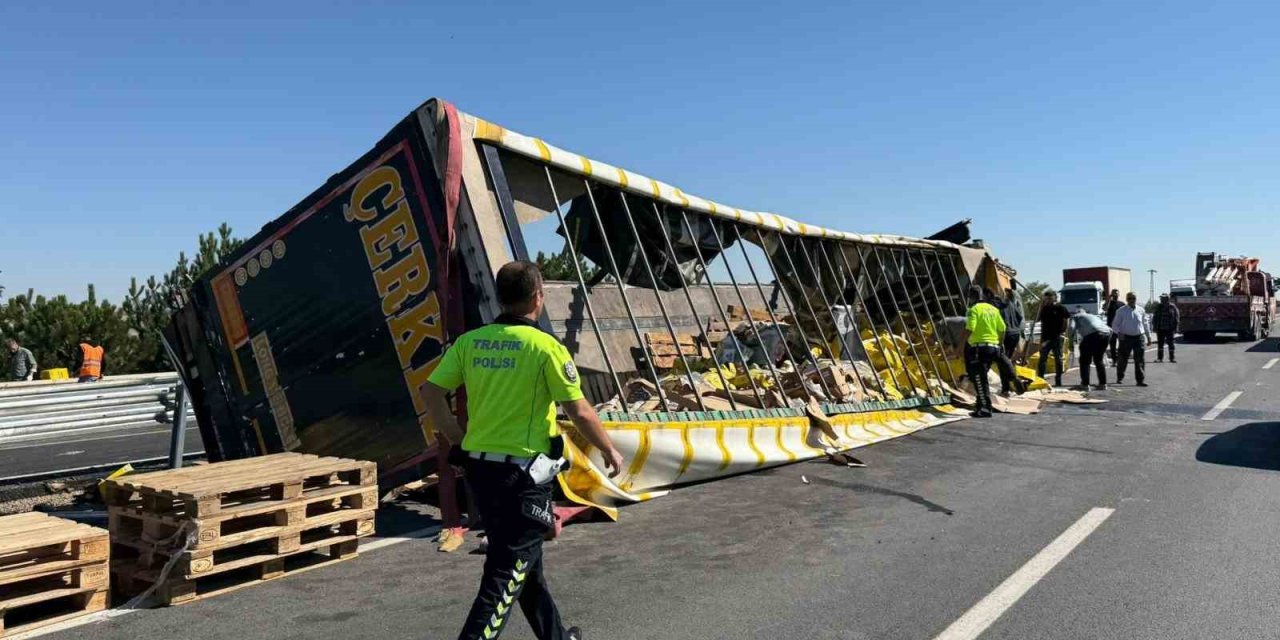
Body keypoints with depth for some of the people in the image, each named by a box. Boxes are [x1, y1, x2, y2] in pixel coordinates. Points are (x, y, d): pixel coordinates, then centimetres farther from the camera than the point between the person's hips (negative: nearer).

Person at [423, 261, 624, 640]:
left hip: (479, 467, 7)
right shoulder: (545, 347, -12)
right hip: (524, 471, -7)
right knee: (508, 571, 3)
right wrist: (609, 450, 4)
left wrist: (456, 436, 11)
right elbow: (580, 413, -11)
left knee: (524, 558, 22)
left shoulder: (469, 341, 3)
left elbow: (431, 390, 0)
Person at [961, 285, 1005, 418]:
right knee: (982, 377, 17)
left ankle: (985, 409, -7)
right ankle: (981, 406, 21)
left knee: (979, 379, -4)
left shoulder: (974, 309, -9)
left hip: (979, 347, -8)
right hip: (993, 347, 8)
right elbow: (1002, 329, 14)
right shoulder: (993, 309, 14)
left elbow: (969, 330, -19)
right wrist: (998, 343, 26)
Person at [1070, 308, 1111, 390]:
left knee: (1084, 361, 6)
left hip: (1092, 334, -6)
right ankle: (1103, 384, 22)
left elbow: (1072, 328, 0)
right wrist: (1107, 343, 34)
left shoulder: (1076, 317, 22)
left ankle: (1085, 384, 1)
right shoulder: (1093, 316, 37)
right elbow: (1110, 329, 31)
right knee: (1099, 360, 23)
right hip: (1106, 334, 6)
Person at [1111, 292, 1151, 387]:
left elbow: (1145, 323, 20)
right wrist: (1119, 332, -15)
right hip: (1126, 338, -2)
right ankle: (1119, 378, 23)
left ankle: (1141, 380, -1)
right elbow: (1115, 324, 2)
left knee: (1140, 360, -4)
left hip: (1139, 337, 2)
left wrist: (1148, 335, 22)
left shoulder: (1141, 310, 9)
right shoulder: (1121, 311, 1)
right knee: (1123, 359, 5)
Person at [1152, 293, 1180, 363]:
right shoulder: (1158, 307, 4)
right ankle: (1160, 358, 9)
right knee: (1160, 344, 4)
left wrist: (1175, 328, -5)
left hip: (1169, 329, -2)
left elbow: (1177, 317, 0)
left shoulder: (1172, 307, -2)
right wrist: (1155, 327, 2)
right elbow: (1155, 317, 9)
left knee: (1170, 343, 2)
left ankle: (1172, 358, 8)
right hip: (1160, 329, 2)